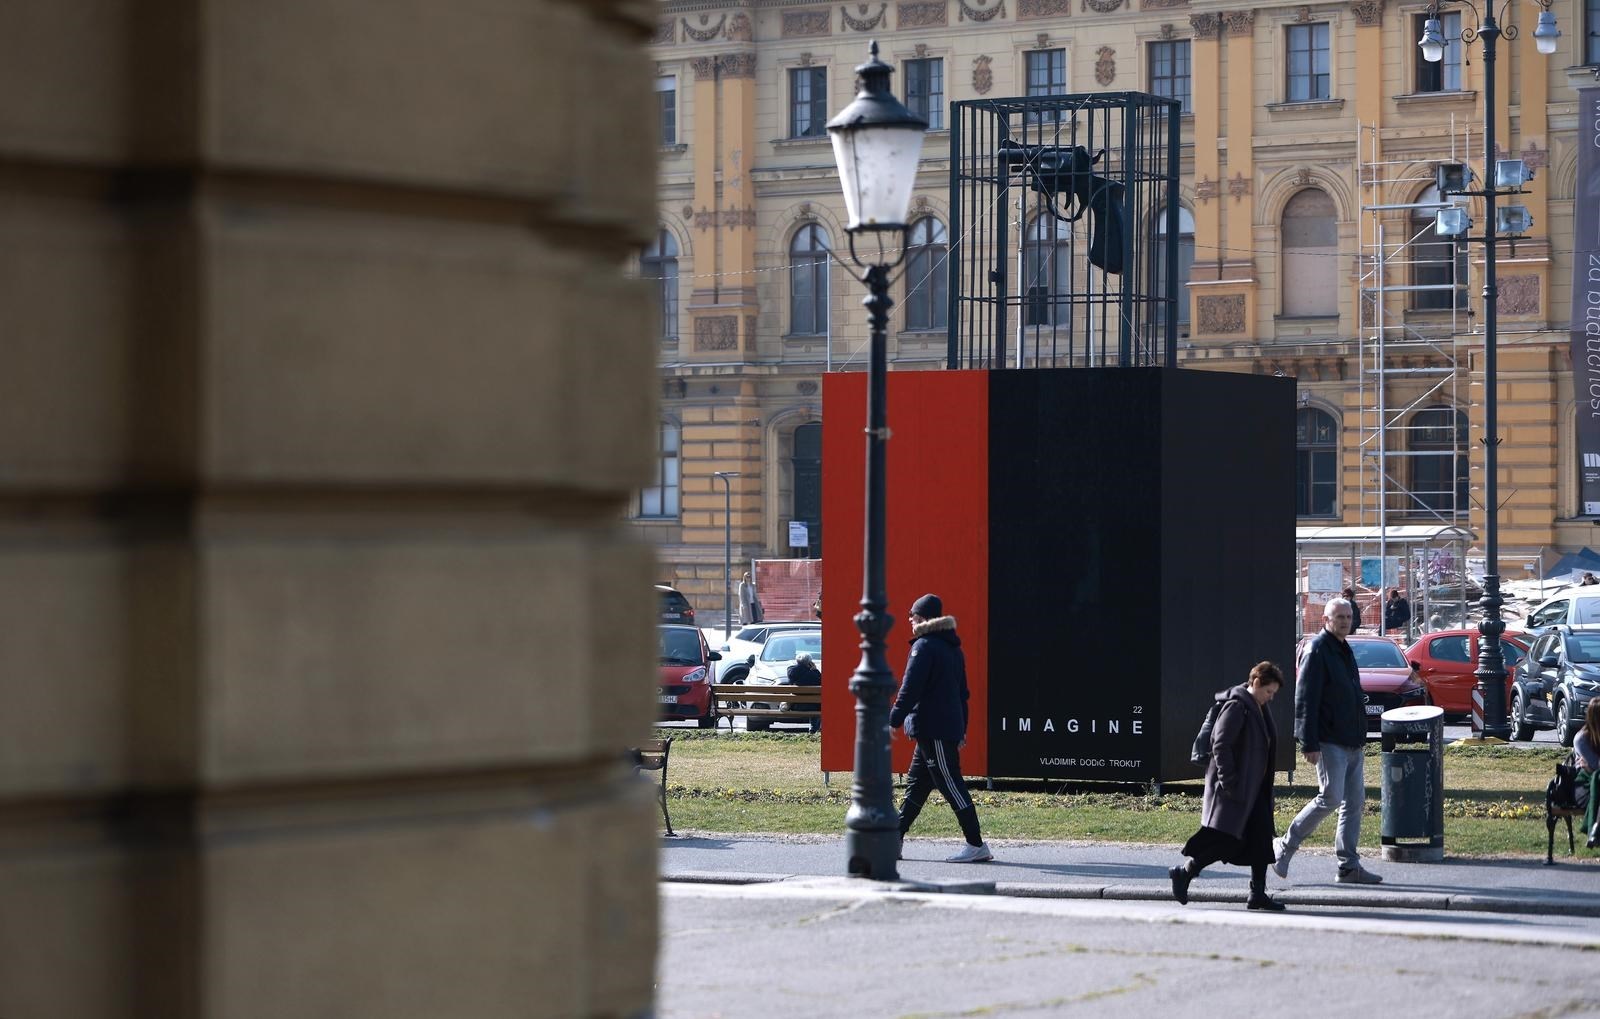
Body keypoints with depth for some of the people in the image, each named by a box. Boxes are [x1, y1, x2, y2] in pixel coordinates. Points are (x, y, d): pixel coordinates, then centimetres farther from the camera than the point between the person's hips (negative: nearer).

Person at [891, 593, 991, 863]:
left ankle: (976, 846, -10)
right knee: (916, 784, 14)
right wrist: (961, 729, 26)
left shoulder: (924, 646, -11)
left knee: (950, 785, -8)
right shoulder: (952, 647, 17)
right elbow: (962, 692, 22)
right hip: (951, 727, 9)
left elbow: (910, 690, -18)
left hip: (932, 729, -9)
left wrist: (893, 721, -17)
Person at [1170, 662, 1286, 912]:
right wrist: (1229, 781, -22)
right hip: (1233, 788, -10)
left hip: (1254, 788, 10)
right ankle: (1184, 873, 3)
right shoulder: (1236, 707, -14)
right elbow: (1220, 744, -19)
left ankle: (1258, 894, 6)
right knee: (1226, 840, -11)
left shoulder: (1260, 708, 16)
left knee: (1261, 839, 4)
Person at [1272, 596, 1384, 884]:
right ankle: (1284, 847, 1)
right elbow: (1305, 700, -15)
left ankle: (1349, 866, 8)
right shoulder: (1318, 650, -10)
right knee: (1330, 798, -13)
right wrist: (1309, 743, -20)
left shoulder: (1345, 650, 18)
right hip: (1330, 743, -9)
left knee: (1354, 802, 5)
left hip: (1351, 742, 9)